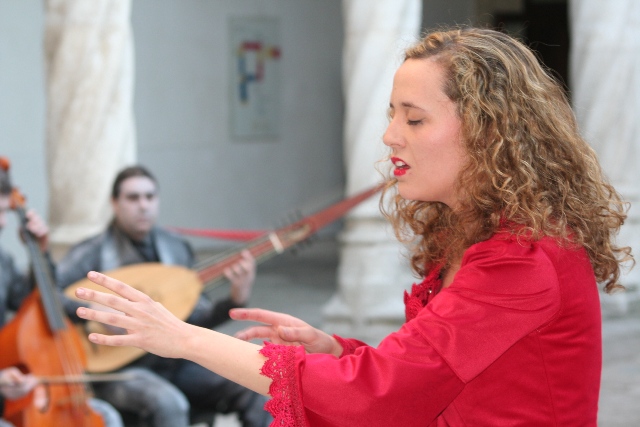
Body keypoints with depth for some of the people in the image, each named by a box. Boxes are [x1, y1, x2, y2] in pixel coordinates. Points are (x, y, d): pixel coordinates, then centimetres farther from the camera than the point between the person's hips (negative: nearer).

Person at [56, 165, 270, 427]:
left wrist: (235, 300, -9)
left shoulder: (176, 248, 10)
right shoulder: (93, 253, -5)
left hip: (173, 363, 5)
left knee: (258, 394, -14)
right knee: (169, 403, -37)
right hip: (117, 369, -5)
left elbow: (195, 319, 8)